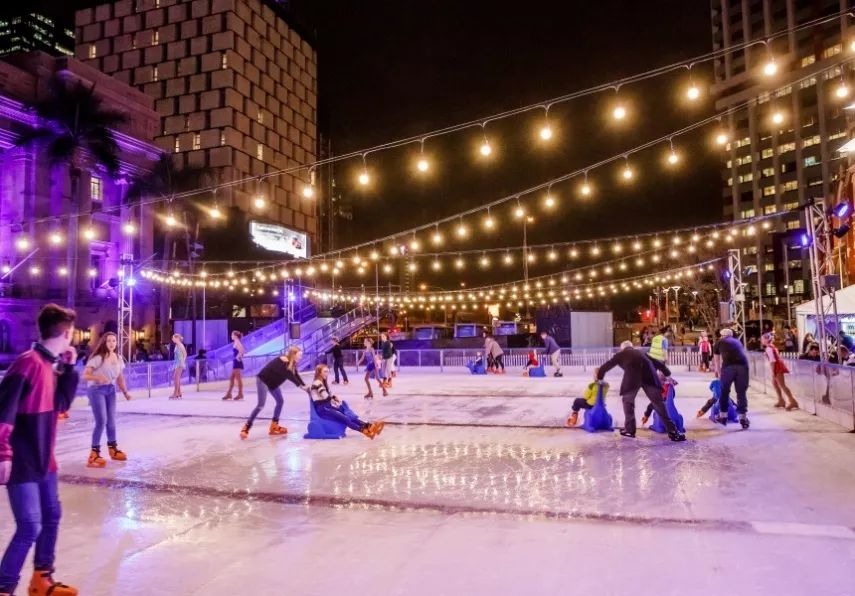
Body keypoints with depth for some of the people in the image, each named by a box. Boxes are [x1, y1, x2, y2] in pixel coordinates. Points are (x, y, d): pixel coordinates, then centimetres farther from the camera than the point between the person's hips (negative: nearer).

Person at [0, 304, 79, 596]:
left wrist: (69, 367, 4)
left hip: (43, 459, 9)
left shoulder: (52, 364, 7)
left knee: (52, 516, 17)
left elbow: (61, 404, 12)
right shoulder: (27, 363, -20)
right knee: (30, 527, -5)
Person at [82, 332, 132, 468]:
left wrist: (125, 391, 4)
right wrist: (97, 377, -36)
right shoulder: (98, 358, -16)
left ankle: (113, 448, 31)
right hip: (96, 390, -6)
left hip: (110, 390, 6)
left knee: (111, 420, 14)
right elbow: (85, 375, -18)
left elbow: (120, 377, 11)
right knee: (101, 421, -12)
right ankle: (94, 454, -4)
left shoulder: (118, 358, 4)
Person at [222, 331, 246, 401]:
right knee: (231, 378, 13)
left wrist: (238, 357, -17)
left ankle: (240, 394, 2)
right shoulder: (236, 343, 14)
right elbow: (243, 351, 19)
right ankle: (229, 394, 18)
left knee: (238, 379, -4)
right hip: (235, 363, 10)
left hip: (237, 363, -10)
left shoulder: (237, 343, -14)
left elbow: (241, 351, -27)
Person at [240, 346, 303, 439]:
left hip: (272, 382, 10)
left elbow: (296, 375, 4)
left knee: (280, 402, 8)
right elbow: (289, 375, -30)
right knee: (261, 405, -15)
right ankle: (246, 428, -10)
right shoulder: (283, 361, -24)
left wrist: (304, 386, -6)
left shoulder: (292, 364, 3)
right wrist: (300, 386, -28)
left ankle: (274, 427, 15)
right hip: (263, 380, -10)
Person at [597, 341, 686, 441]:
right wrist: (668, 375, 51)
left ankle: (629, 430, 18)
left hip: (633, 376, -2)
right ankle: (673, 431, 3)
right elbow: (658, 363, 41)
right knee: (658, 403, 7)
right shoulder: (641, 353, 38)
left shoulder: (620, 354, 31)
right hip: (649, 375, 2)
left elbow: (605, 367, 38)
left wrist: (599, 378, 55)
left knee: (628, 401, 19)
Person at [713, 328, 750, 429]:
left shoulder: (718, 343, 25)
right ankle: (743, 418, 13)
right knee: (742, 392, 13)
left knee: (724, 391, 15)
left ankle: (723, 417, 23)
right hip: (743, 365, 2)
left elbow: (717, 361, 32)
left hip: (728, 366, -2)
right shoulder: (737, 341, 33)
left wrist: (718, 373, 48)